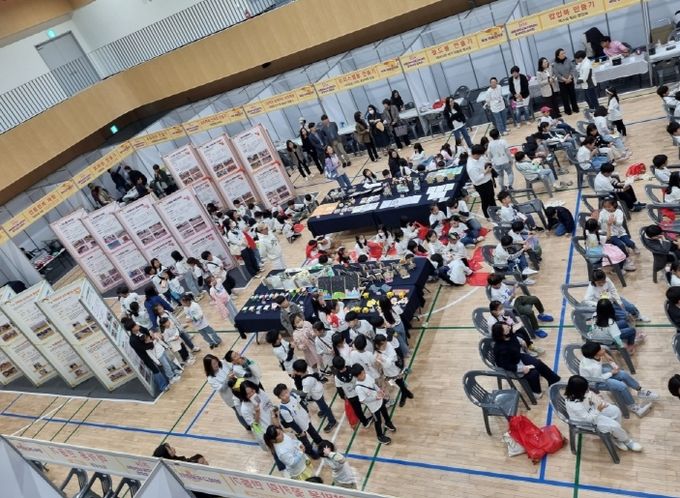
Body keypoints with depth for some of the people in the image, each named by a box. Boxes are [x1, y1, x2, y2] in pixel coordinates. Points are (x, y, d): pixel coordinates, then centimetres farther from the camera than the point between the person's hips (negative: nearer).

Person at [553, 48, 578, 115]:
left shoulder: (568, 60, -6)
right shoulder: (555, 64, -13)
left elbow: (573, 69, -6)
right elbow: (557, 74, -14)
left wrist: (569, 78, -17)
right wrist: (565, 80, -18)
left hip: (570, 81, 2)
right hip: (562, 83, -2)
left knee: (572, 95, 11)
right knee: (565, 97, 6)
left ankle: (575, 108, 27)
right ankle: (567, 110, 19)